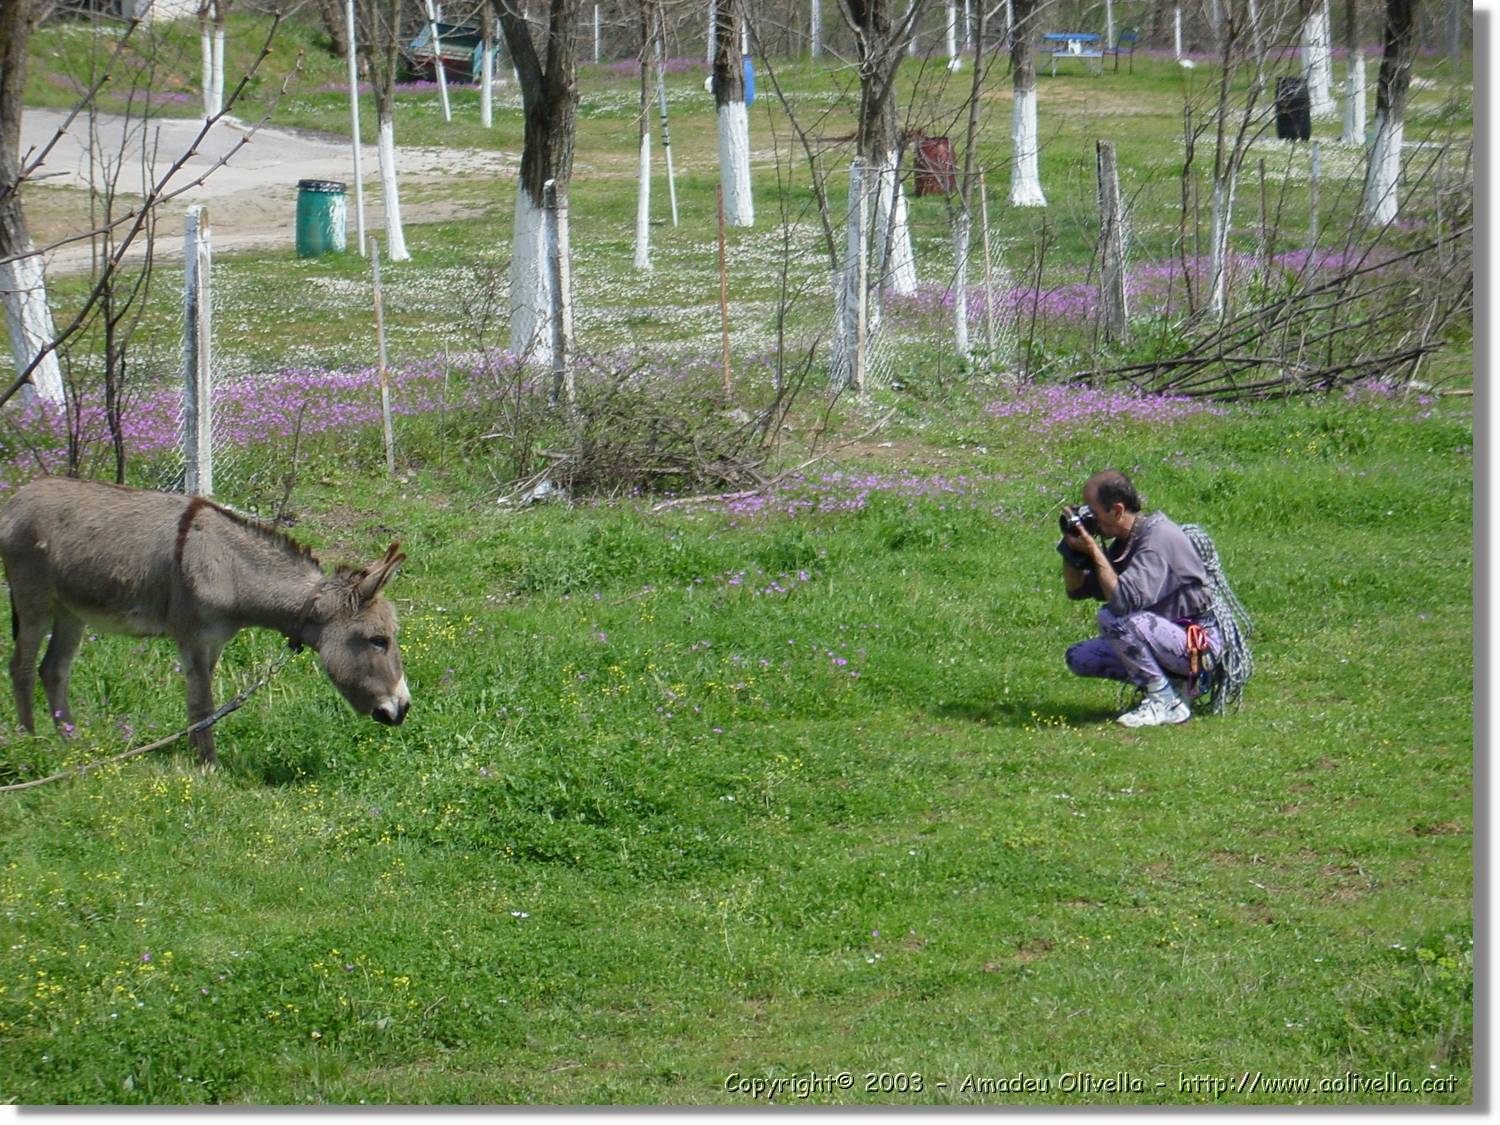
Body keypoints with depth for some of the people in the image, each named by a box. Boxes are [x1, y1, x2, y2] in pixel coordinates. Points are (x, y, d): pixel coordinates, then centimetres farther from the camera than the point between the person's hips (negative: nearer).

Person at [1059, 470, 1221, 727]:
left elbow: (1124, 599, -33)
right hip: (1168, 642, 10)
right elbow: (1077, 590, 14)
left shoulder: (1158, 537, -21)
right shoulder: (1123, 542, 8)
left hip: (1198, 645, -10)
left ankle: (1165, 700, -16)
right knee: (1079, 658, 5)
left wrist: (1093, 551, -24)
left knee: (1113, 617, -28)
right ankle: (1170, 682, 7)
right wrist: (1071, 550, -2)